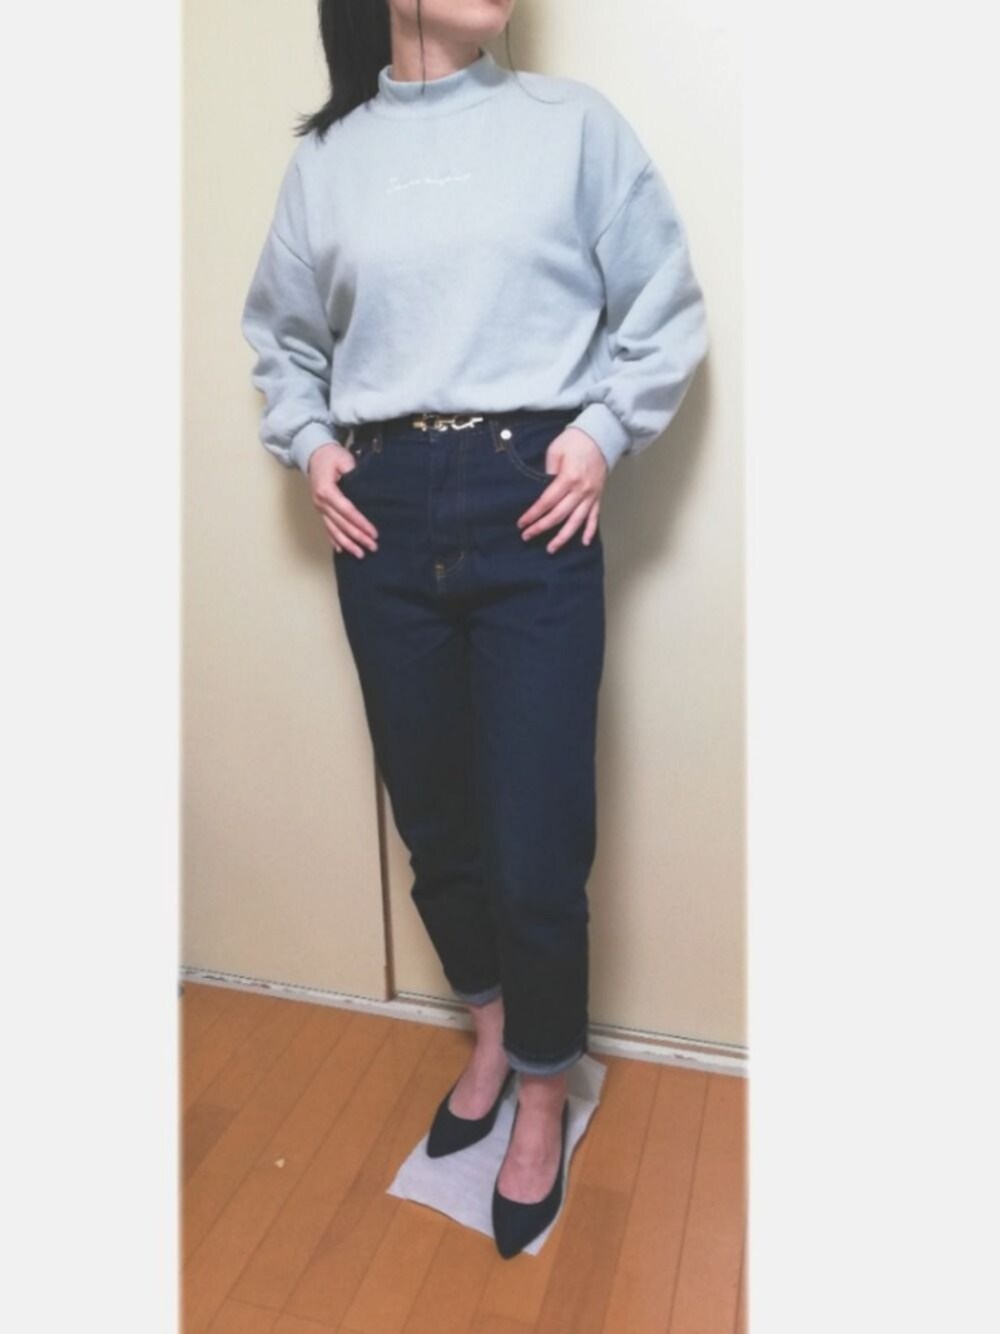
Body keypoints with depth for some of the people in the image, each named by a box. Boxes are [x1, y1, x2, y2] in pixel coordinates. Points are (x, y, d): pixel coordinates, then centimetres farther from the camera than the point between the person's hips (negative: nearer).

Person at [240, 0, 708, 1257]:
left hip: (530, 506, -2)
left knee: (537, 845, -1)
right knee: (433, 822, 13)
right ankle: (489, 1030, 41)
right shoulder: (326, 155, 12)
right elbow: (280, 332, 21)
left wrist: (602, 428, -5)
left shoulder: (574, 121, 6)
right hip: (383, 515, 3)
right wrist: (308, 444, 5)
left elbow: (666, 309, 8)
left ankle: (543, 1089, 28)